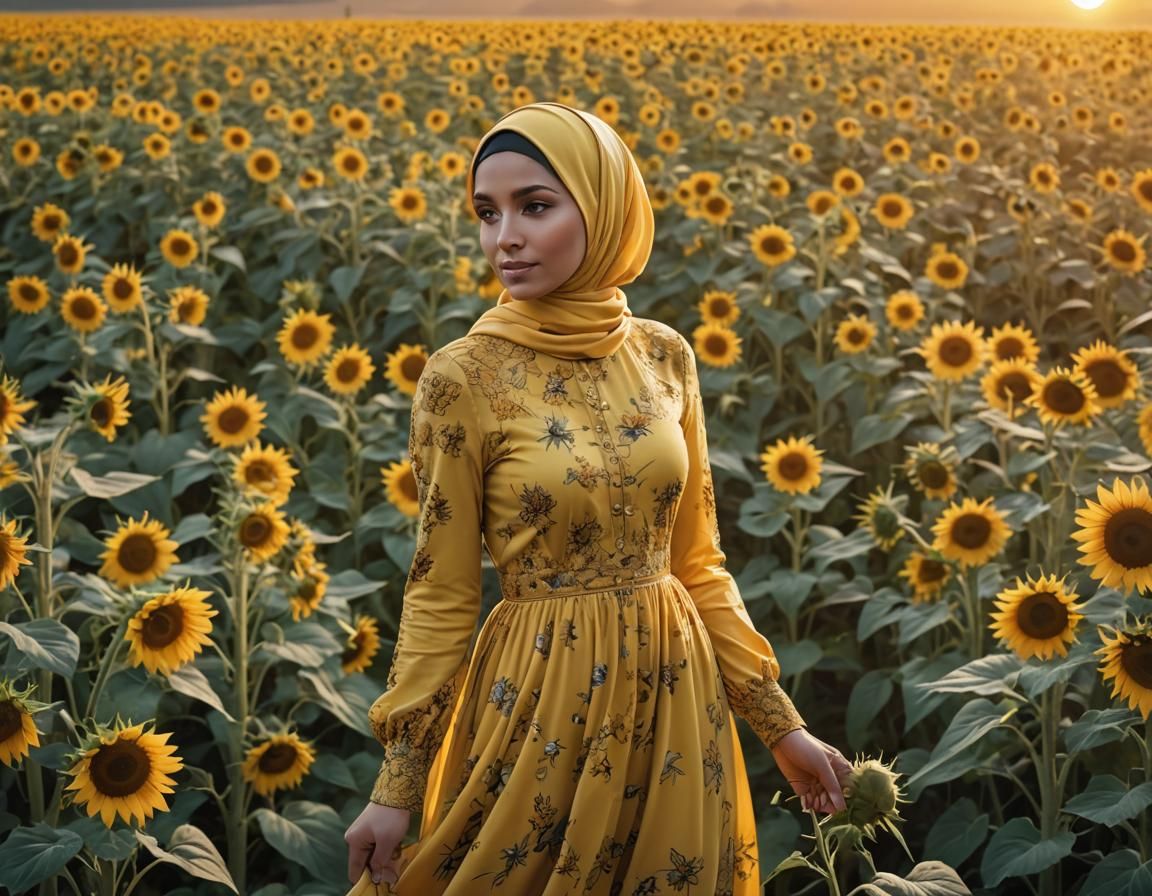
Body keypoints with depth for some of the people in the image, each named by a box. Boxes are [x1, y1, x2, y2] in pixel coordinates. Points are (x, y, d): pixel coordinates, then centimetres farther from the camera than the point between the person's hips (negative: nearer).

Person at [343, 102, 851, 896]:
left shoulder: (665, 356, -1)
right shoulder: (465, 377, -12)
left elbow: (697, 560, 7)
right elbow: (441, 596, -7)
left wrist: (782, 724, 8)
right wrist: (397, 789, -7)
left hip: (676, 692, 4)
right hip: (542, 699, -4)